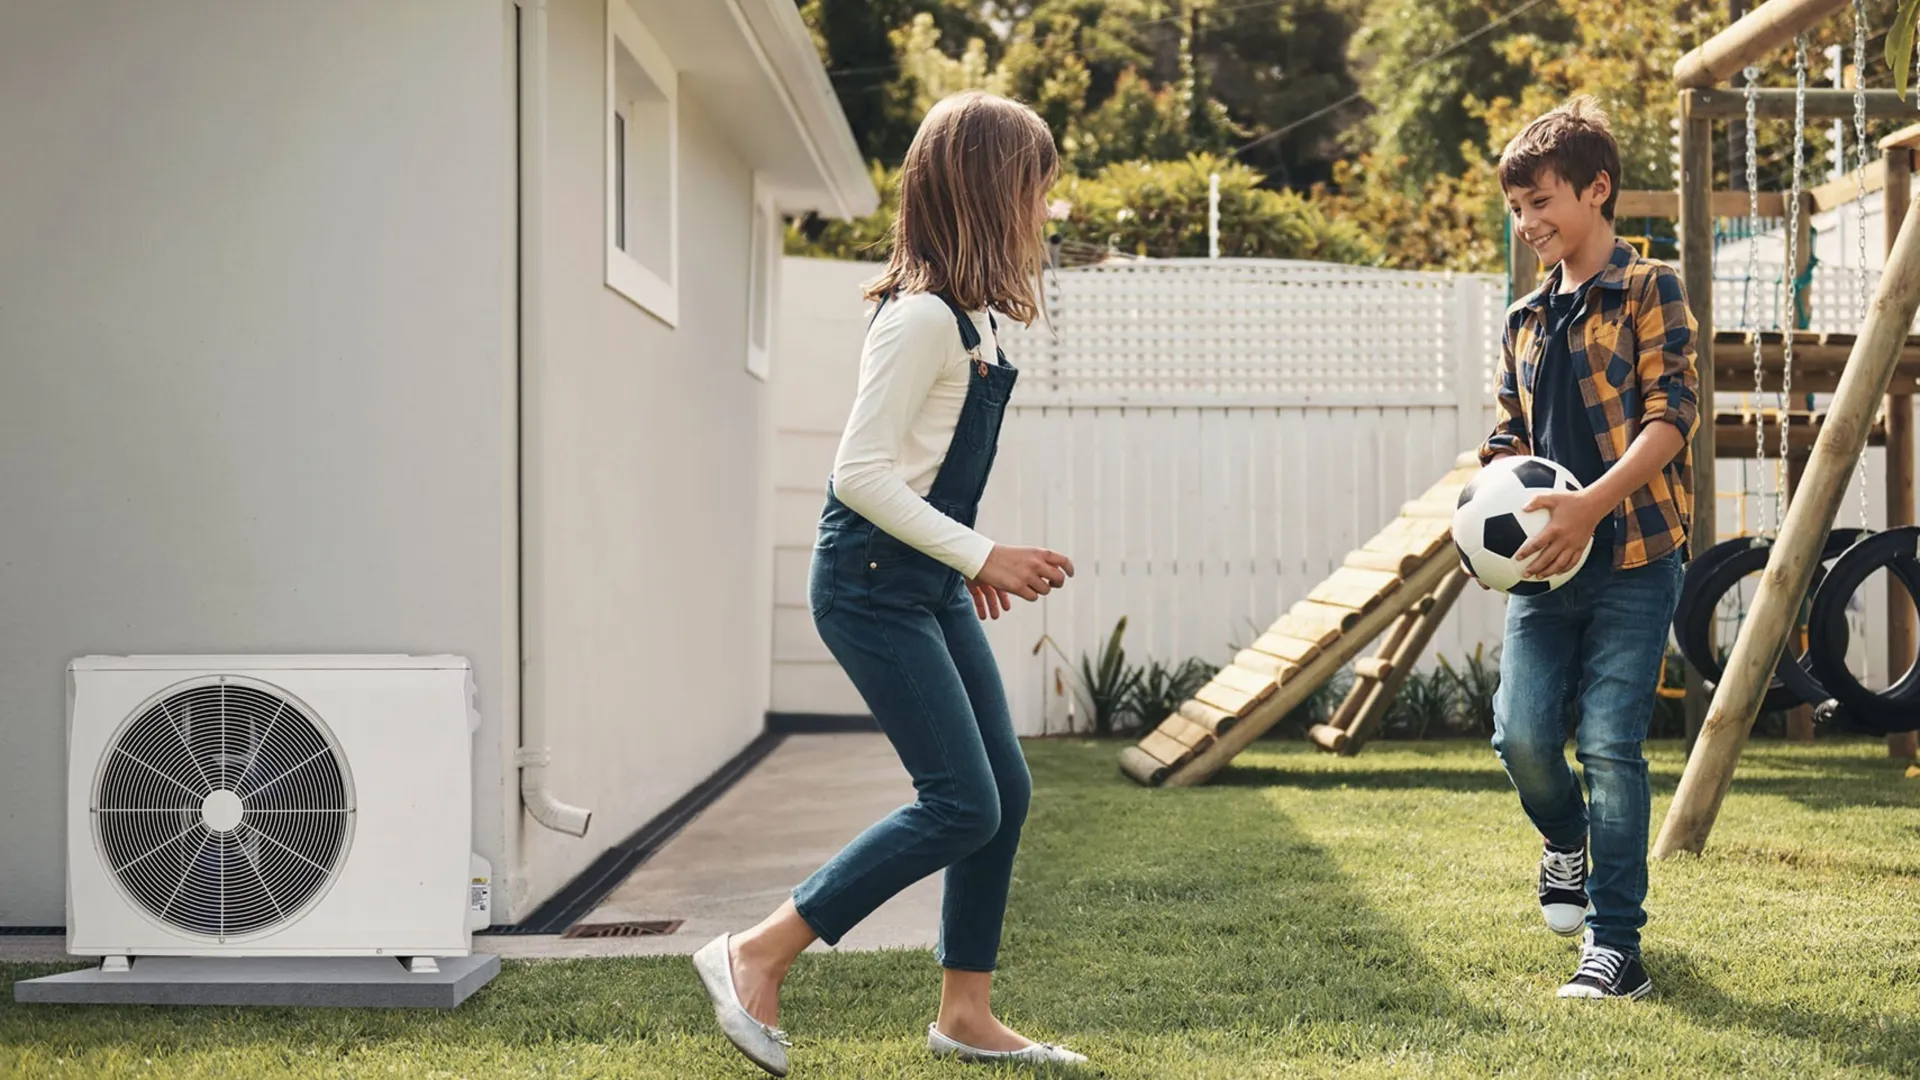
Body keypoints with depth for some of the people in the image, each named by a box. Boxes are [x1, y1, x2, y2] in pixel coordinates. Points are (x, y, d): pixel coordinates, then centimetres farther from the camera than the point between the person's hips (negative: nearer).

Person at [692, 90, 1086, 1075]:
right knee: (962, 803, -10)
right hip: (872, 584, -10)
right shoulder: (922, 317, -18)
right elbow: (860, 472, -21)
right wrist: (980, 556, -19)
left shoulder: (966, 315, 11)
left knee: (1005, 790, 8)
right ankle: (755, 955, -2)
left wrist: (968, 562, 17)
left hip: (928, 586, 10)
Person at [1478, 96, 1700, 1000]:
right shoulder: (1524, 320, 17)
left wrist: (1592, 504, -23)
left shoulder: (1649, 290, -1)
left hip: (1633, 557, -5)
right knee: (1521, 735, -5)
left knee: (1610, 745, -7)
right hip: (1543, 559, 5)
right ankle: (1567, 840, 29)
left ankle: (1616, 947, 1)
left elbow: (1673, 415, -10)